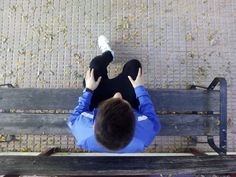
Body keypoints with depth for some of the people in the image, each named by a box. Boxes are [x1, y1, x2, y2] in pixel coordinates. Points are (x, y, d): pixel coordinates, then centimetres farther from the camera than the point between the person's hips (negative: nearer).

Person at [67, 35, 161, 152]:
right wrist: (140, 88, -14)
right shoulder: (143, 133, -45)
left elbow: (73, 119, -18)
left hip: (96, 109, 1)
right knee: (134, 64, 10)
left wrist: (88, 90, -12)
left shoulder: (84, 134, -44)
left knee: (96, 63, 10)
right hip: (129, 112, 0)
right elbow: (154, 123, -19)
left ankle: (108, 54, 49)